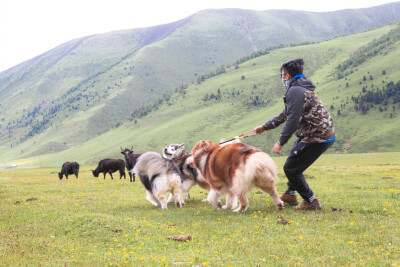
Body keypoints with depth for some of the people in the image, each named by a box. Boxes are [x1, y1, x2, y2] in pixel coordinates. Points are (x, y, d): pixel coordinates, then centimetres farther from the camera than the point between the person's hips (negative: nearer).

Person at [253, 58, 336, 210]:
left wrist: (280, 142, -17)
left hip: (317, 138, -11)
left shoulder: (295, 91, -16)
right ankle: (290, 195, 42)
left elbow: (292, 120, -22)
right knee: (294, 161, 28)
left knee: (291, 168, -3)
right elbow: (285, 115, 27)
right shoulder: (301, 88, 19)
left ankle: (311, 201, 4)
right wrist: (265, 127, 31)